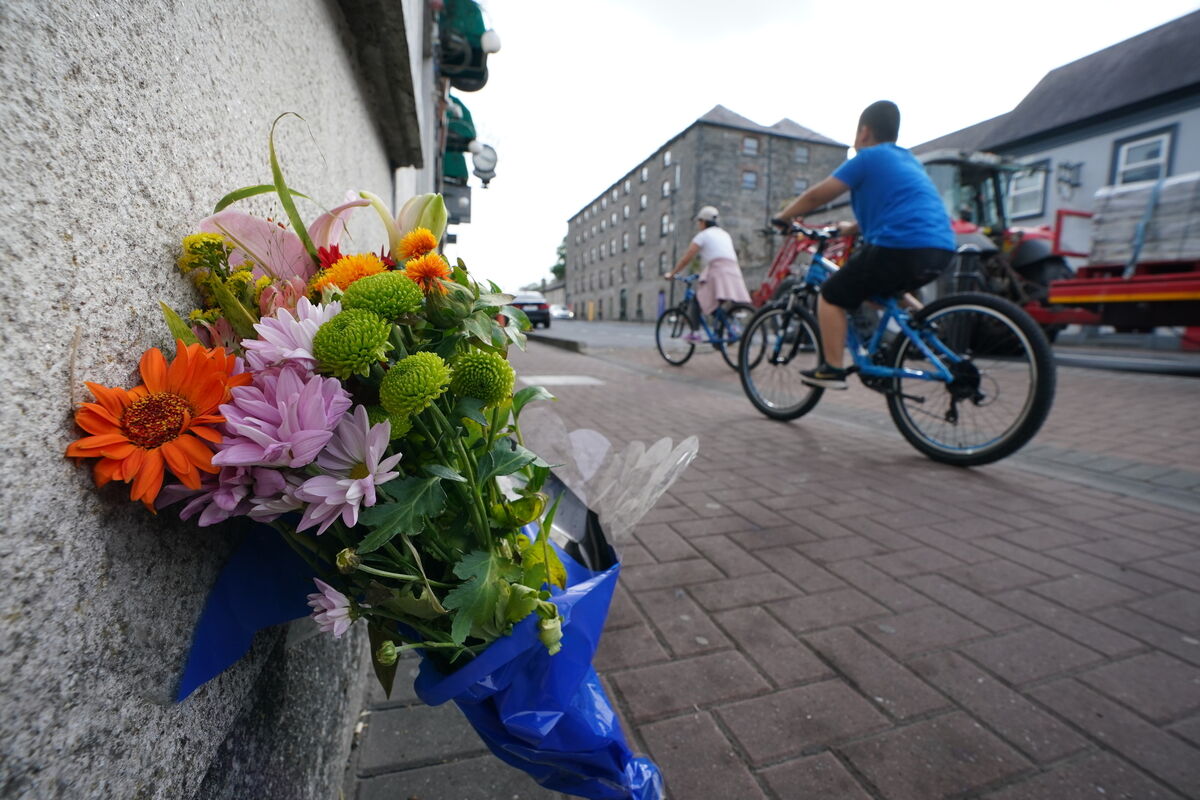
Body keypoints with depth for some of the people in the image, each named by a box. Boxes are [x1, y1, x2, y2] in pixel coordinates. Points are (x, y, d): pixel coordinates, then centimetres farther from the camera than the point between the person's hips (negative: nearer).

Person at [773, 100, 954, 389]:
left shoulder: (867, 158, 3)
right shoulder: (909, 160, 26)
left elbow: (816, 196, 3)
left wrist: (782, 217, 18)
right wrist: (852, 228, 45)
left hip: (902, 247, -8)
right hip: (940, 249, 9)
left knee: (832, 296, 5)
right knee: (885, 290, 35)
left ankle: (831, 369, 2)